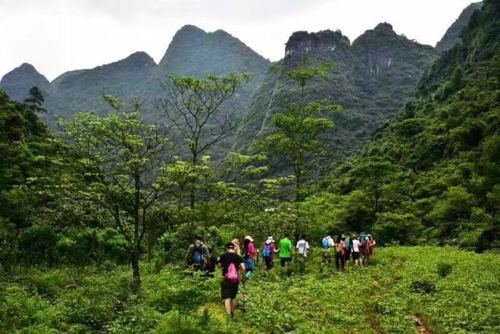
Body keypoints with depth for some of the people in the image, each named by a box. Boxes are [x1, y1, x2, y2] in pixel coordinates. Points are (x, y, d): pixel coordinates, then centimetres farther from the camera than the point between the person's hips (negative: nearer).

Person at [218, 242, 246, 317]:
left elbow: (220, 266, 11)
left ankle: (229, 315, -16)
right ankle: (232, 313, 30)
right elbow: (243, 268, -7)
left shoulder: (223, 256, -4)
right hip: (235, 279, 3)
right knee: (233, 297, 18)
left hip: (226, 279, -3)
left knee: (227, 298, -4)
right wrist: (243, 278, 6)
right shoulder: (238, 257, -1)